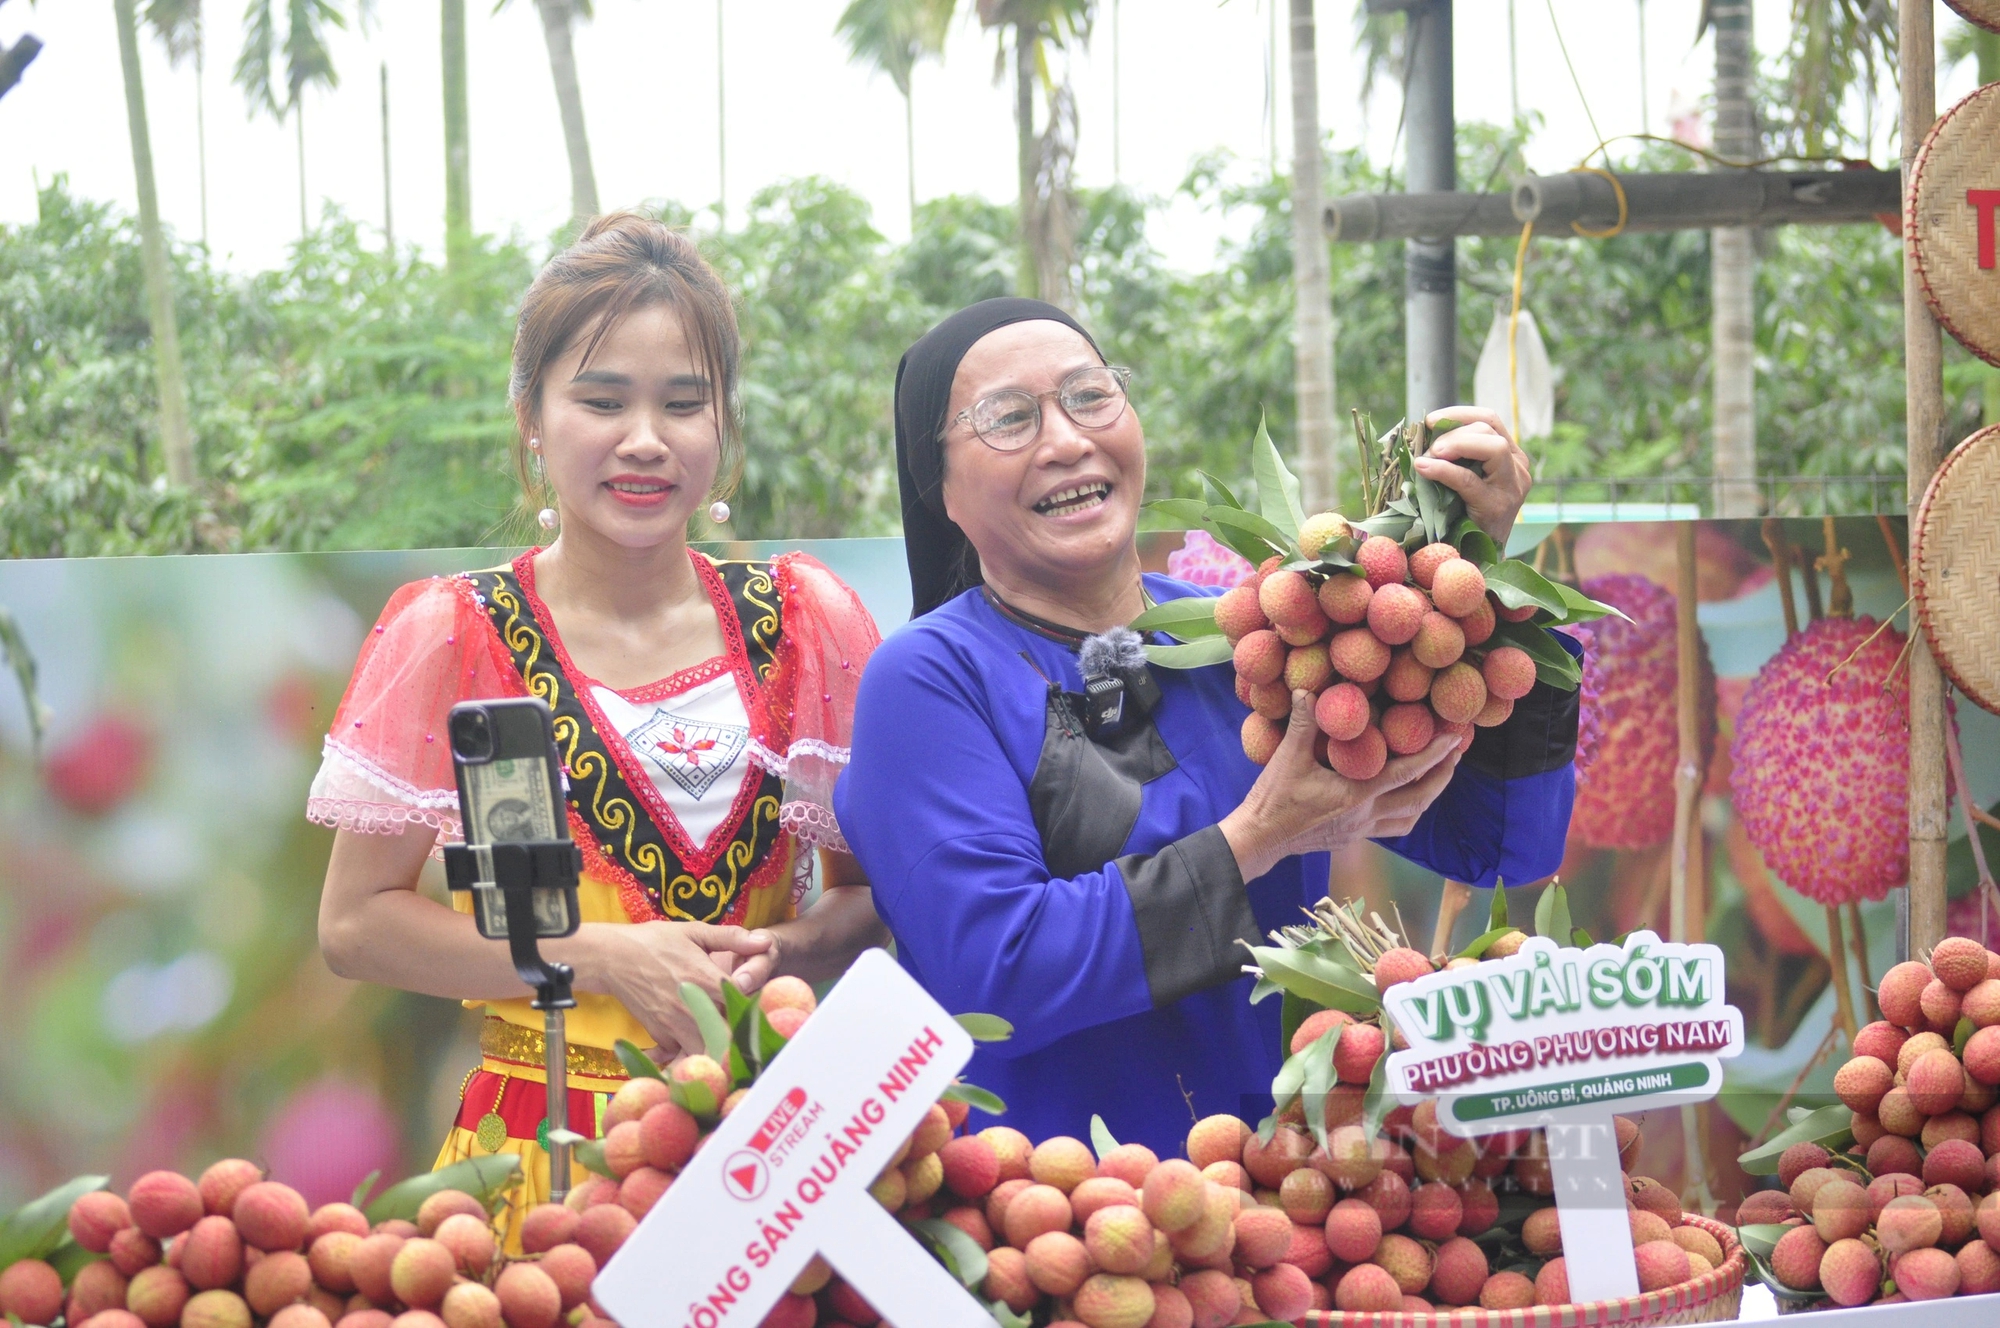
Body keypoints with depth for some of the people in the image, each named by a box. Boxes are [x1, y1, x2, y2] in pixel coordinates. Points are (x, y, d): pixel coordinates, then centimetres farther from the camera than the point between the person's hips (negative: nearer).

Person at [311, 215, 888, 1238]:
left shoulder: (809, 623, 4)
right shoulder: (452, 635, -2)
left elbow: (877, 885, 11)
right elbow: (356, 923, -3)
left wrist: (787, 950, -11)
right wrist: (601, 960, -14)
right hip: (548, 1146, -2)